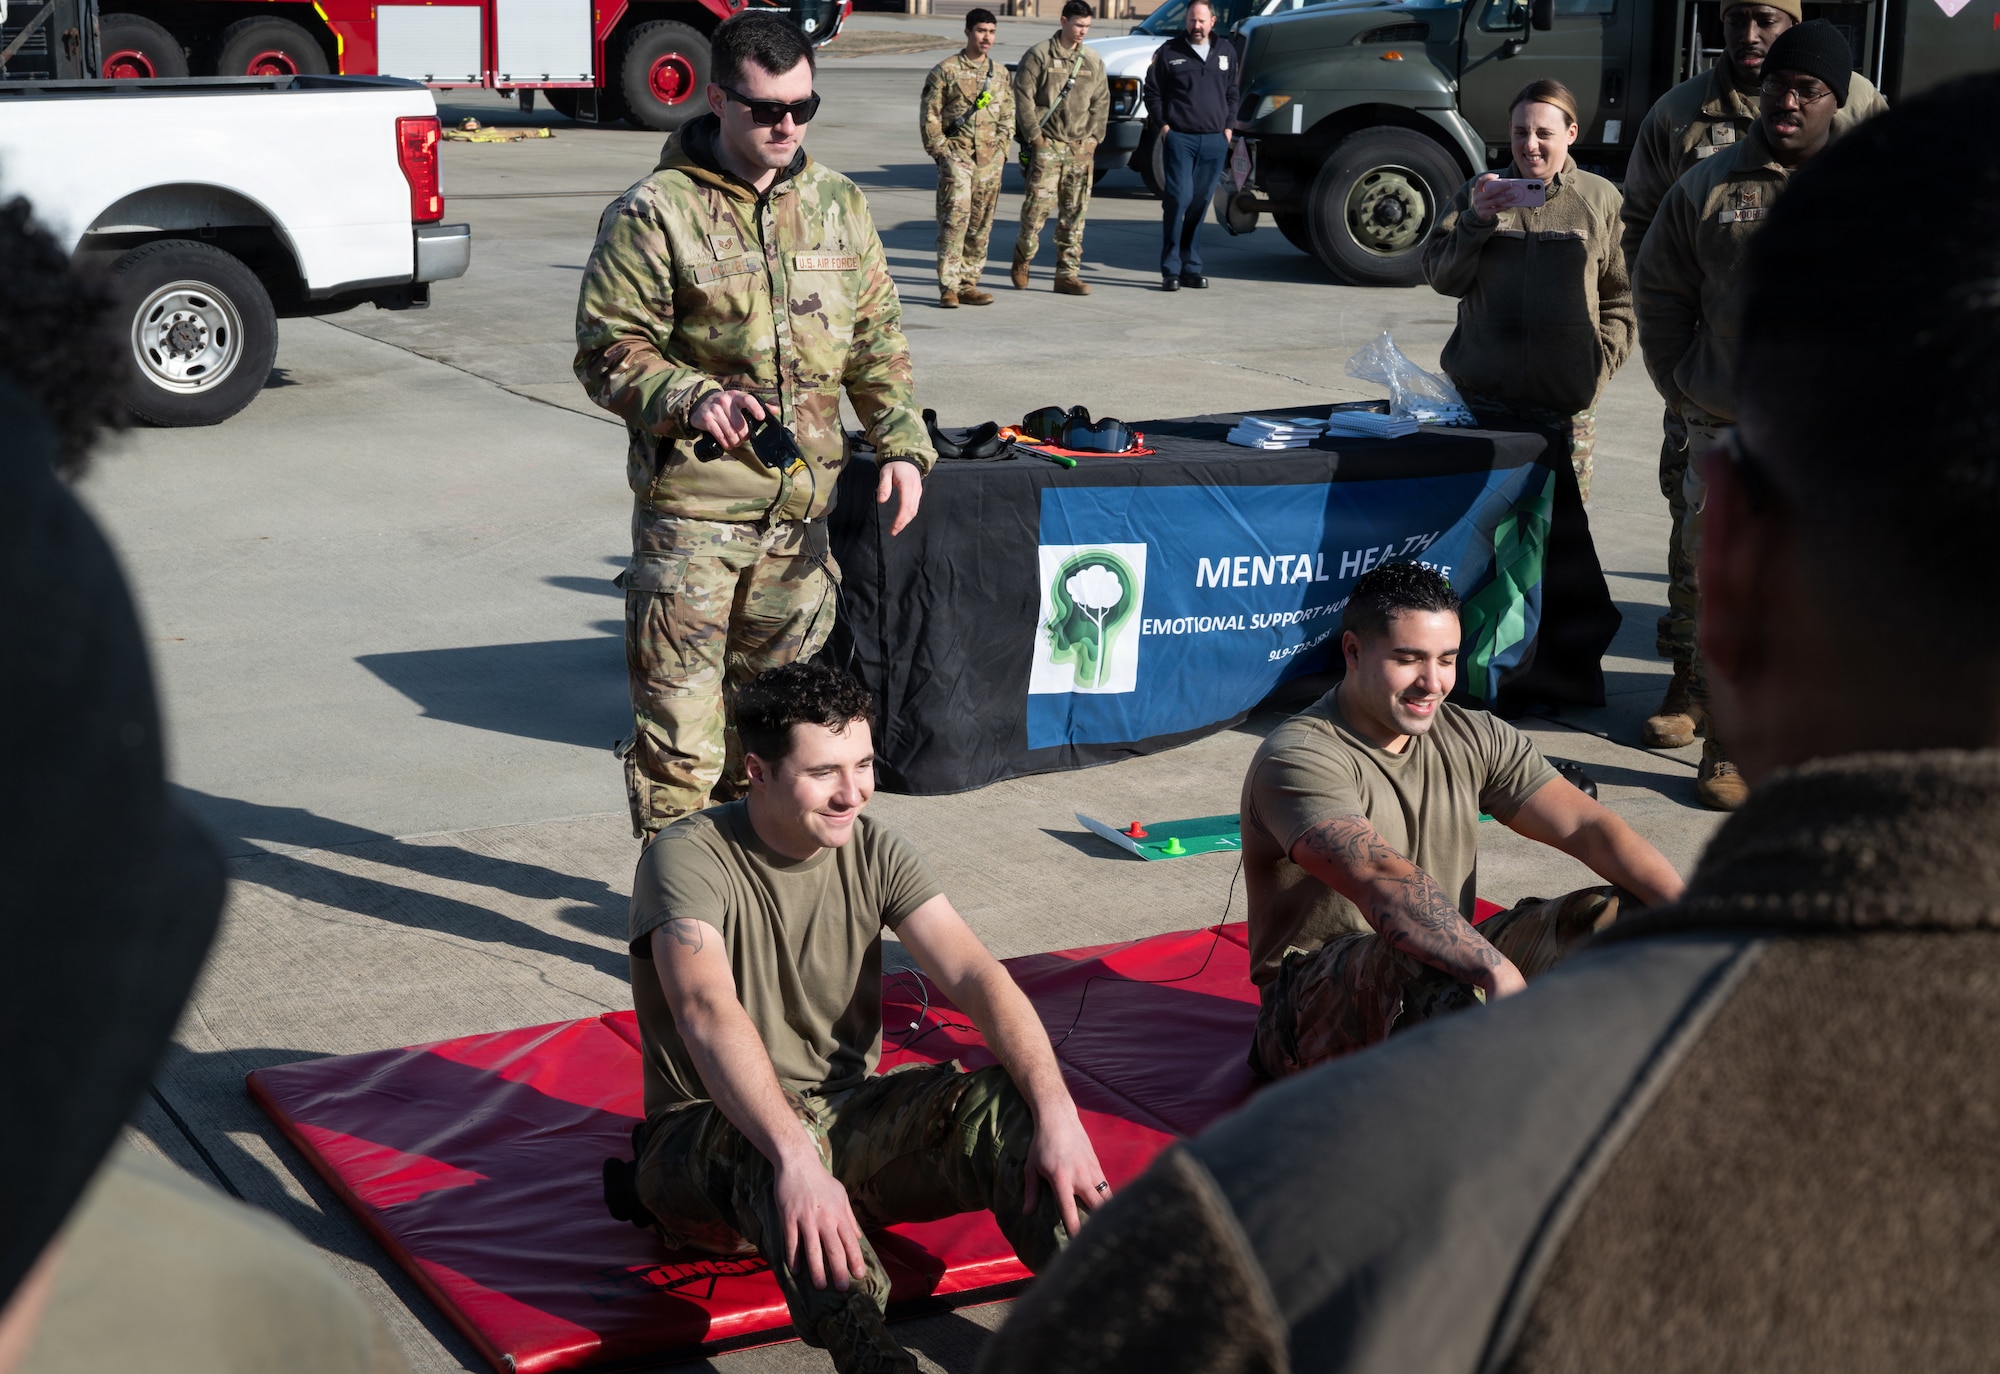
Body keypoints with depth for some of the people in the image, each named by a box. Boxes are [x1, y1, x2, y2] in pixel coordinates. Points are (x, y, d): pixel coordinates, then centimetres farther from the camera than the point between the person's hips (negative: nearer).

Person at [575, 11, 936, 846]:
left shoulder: (838, 206, 10)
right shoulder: (655, 214, -7)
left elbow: (877, 342, 14)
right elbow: (608, 351, -8)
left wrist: (902, 444, 2)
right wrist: (691, 400, -25)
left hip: (802, 504, 5)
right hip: (691, 505, -5)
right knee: (679, 714, -4)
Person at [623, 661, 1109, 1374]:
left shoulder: (874, 853, 0)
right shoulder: (690, 860, -16)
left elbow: (976, 977, -12)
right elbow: (709, 1014, -33)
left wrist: (1055, 1110, -30)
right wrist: (796, 1159, -50)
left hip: (845, 1116, 5)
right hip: (709, 1140, -4)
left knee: (1002, 1098, -23)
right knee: (765, 1143, -40)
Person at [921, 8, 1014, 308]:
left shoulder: (1001, 74, 14)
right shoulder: (946, 70, 0)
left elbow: (1008, 115, 19)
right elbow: (930, 115, 0)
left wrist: (1002, 148, 9)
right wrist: (939, 149, -6)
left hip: (990, 158, 5)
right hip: (957, 153, -5)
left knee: (981, 224, 5)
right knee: (955, 216, -15)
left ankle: (968, 284, 13)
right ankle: (948, 286, -15)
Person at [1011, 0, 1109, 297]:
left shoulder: (1094, 62, 12)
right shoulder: (1039, 55, -2)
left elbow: (1101, 102, 16)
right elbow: (1023, 96, -6)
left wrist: (1093, 137, 6)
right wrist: (1034, 136, -10)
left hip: (1081, 148, 4)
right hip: (1047, 145, -4)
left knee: (1074, 214, 3)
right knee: (1038, 205, -9)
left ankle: (1068, 274, 7)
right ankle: (1022, 258, 15)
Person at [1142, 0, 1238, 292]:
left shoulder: (1226, 51, 13)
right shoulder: (1169, 52, 2)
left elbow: (1231, 92, 20)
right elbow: (1152, 92, 5)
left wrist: (1228, 126, 9)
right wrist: (1163, 124, -4)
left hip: (1215, 141, 4)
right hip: (1179, 138, -3)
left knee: (1200, 202, 6)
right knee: (1179, 198, -12)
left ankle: (1191, 267, 12)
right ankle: (1171, 269, -8)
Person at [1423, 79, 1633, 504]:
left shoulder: (1601, 198, 6)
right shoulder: (1480, 191, 10)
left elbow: (1622, 296, 7)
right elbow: (1441, 277, 2)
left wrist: (1601, 362, -4)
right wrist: (1475, 221, -12)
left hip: (1565, 400, -1)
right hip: (1482, 392, 1)